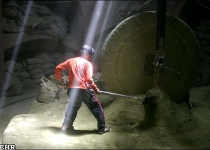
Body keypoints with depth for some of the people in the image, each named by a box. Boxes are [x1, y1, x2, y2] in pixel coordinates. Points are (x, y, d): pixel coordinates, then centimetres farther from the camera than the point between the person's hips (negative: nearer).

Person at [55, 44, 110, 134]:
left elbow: (58, 68, 12)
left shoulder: (71, 61, 13)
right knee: (96, 106, 9)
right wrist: (96, 89, -1)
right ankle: (102, 128, 11)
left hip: (71, 89, 5)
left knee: (73, 107, 25)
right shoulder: (87, 63, -1)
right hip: (83, 89, -5)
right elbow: (88, 79, -11)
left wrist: (60, 80, 24)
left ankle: (66, 126, 23)